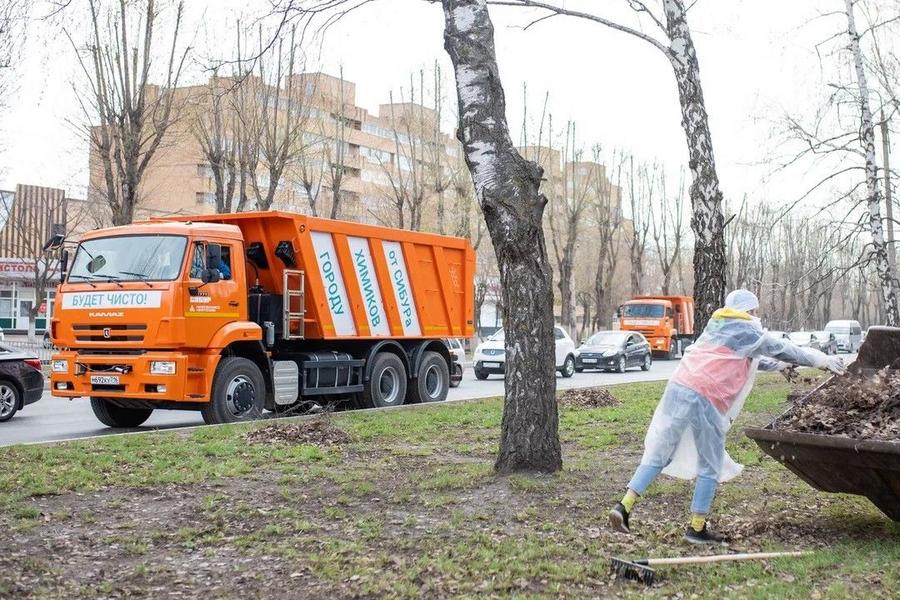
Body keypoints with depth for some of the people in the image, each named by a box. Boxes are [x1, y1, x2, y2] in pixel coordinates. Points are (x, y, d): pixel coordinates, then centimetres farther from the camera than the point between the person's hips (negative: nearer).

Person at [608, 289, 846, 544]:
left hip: (678, 388, 7)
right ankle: (697, 527, 9)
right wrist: (824, 360, 24)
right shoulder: (746, 330, 5)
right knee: (711, 466, 6)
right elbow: (781, 349, 13)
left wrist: (778, 365, 48)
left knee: (658, 454, 8)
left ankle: (624, 506, -2)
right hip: (706, 400, -7)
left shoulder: (717, 325, 27)